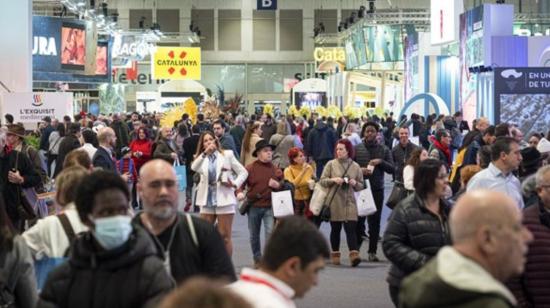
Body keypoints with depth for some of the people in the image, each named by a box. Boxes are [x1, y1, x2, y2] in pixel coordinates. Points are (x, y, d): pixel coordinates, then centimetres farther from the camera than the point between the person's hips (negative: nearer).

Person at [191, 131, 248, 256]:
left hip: (224, 199, -3)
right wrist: (205, 153, -25)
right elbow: (194, 168, -15)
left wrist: (235, 184, -12)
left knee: (225, 236, -3)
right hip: (207, 199, 3)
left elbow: (243, 172, 4)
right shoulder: (202, 158, 9)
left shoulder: (227, 154, 3)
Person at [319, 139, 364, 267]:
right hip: (334, 202, 0)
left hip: (349, 202, 0)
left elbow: (361, 185, 14)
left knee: (351, 228, -11)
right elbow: (322, 181, 4)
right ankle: (335, 254, 18)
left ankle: (354, 254, -20)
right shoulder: (331, 164, 5)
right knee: (335, 229, 7)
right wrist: (333, 180, -13)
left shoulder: (355, 166, 8)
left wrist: (355, 183, -8)